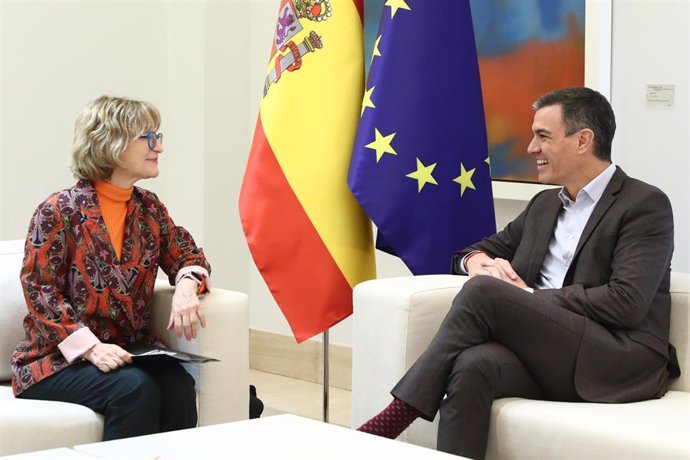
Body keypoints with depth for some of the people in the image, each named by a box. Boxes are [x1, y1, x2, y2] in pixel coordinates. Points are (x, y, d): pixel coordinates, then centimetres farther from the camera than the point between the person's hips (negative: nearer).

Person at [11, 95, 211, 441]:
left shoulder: (149, 209, 9)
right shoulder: (58, 212, -8)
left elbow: (188, 256, 15)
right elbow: (41, 294, -11)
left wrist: (186, 286, -11)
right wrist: (90, 348, -24)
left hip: (128, 352, 5)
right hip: (60, 360, -5)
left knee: (178, 385, -27)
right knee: (135, 389, -32)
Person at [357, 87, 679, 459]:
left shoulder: (645, 204, -1)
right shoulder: (545, 204, 22)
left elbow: (626, 303, -13)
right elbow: (487, 248, 29)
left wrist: (530, 298, -10)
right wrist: (477, 260, 2)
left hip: (621, 365, -6)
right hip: (547, 356, 6)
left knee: (484, 291, -24)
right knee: (473, 364, -31)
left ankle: (398, 415, -21)